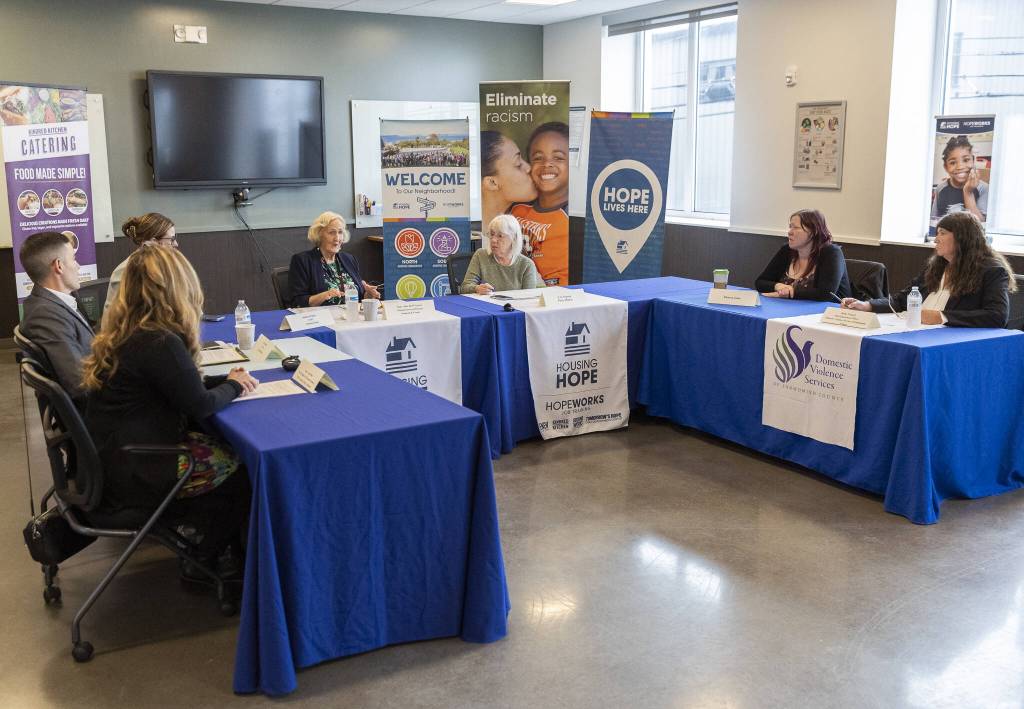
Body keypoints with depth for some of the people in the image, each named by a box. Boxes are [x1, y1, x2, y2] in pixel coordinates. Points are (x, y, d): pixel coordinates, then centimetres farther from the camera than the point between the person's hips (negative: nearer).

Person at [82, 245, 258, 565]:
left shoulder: (124, 331, 3)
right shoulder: (160, 343, -26)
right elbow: (200, 405, -17)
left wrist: (225, 380, 6)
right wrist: (234, 386, 1)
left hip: (110, 457, 9)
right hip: (128, 475, -9)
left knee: (222, 445, 16)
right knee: (241, 463, 6)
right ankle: (210, 559, 25)